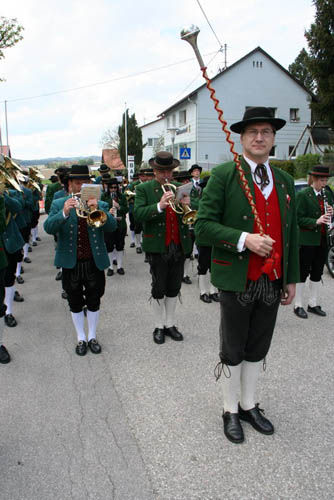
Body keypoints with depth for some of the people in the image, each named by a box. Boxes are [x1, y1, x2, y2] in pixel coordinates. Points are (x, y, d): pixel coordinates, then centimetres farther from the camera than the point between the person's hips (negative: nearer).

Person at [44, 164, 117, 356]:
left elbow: (112, 226, -12)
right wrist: (64, 213, -31)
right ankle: (81, 339, 30)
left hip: (95, 263, 1)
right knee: (75, 304, 13)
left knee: (94, 303, 12)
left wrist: (97, 209, -28)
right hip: (71, 263, 0)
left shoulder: (100, 205, 3)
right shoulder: (59, 204, 0)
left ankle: (92, 337, 31)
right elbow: (49, 228, -14)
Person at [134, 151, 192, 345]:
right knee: (159, 289, 5)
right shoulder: (144, 189, -1)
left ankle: (170, 324, 26)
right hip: (158, 247, -3)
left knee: (174, 288, 12)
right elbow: (138, 214, -15)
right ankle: (159, 326, 20)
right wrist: (160, 205, -29)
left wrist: (188, 205, -20)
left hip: (179, 246, 4)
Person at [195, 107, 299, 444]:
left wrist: (291, 278, 12)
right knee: (233, 351, 10)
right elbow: (203, 226, -12)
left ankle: (249, 405, 37)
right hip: (238, 281, -5)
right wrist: (244, 239, -23)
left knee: (257, 349, 17)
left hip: (272, 282, 5)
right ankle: (231, 411, 30)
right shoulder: (223, 176, -6)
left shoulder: (285, 182, 10)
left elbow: (291, 233, 13)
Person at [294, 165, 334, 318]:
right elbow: (299, 218, -12)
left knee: (317, 272, 14)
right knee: (303, 272, 1)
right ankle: (298, 305, 12)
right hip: (307, 240, -6)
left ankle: (313, 303, 26)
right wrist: (316, 221, -24)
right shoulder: (303, 195, -9)